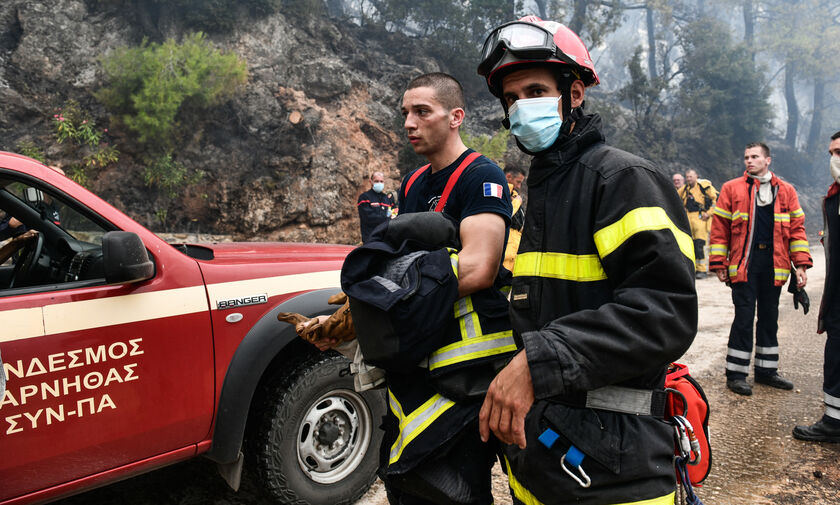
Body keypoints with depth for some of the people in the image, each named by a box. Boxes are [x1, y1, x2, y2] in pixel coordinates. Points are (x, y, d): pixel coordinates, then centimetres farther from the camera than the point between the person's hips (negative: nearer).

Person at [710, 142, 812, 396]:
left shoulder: (786, 191, 11)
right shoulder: (731, 189, 2)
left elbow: (796, 228, 10)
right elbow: (720, 228, 0)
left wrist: (801, 265, 3)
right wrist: (719, 264, -5)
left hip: (774, 266, 3)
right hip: (744, 264, -3)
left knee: (769, 318, 11)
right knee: (744, 318, -4)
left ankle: (766, 370, 24)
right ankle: (736, 374, 5)